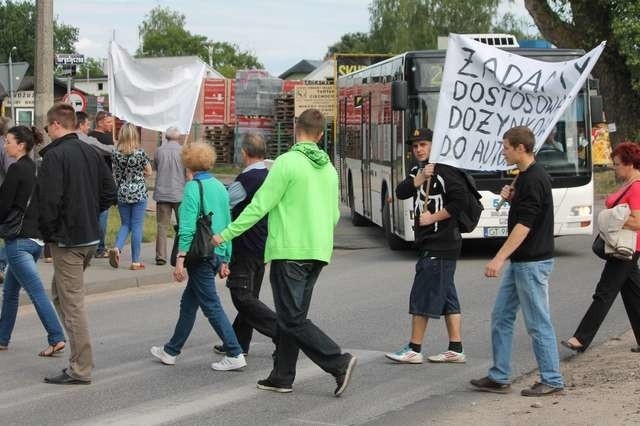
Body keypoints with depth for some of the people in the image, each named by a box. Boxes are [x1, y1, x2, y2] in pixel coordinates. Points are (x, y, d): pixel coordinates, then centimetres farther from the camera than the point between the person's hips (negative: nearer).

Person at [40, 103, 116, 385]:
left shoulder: (54, 156, -15)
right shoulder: (91, 153, 9)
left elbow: (48, 200, -20)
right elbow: (109, 193, 12)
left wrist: (48, 232, -6)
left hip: (67, 239, -8)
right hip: (91, 237, 8)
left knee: (72, 302, -3)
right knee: (60, 292, 21)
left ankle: (80, 369, 0)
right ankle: (80, 357, 21)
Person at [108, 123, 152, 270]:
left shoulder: (116, 153, -3)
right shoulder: (140, 153, -10)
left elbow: (115, 174, 6)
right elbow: (149, 172, 0)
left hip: (122, 193, 3)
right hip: (138, 193, -3)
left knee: (125, 224, 17)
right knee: (137, 227, 3)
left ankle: (117, 248, -9)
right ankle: (135, 262, 5)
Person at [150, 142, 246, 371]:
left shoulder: (193, 187, -11)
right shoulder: (220, 187, 10)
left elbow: (187, 228, -18)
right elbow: (227, 225, 14)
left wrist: (180, 259, -16)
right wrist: (224, 260, 19)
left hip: (200, 255, -8)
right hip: (217, 253, 8)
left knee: (211, 305, -2)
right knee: (188, 303, 17)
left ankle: (235, 355, -4)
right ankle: (171, 351, 28)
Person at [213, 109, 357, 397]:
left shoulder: (288, 162, -11)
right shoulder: (329, 169, 10)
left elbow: (260, 205, -12)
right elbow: (334, 214, 17)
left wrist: (226, 235, -6)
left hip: (290, 251, -7)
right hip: (318, 252, 7)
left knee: (293, 319, -4)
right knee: (291, 316, 14)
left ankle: (338, 362, -13)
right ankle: (282, 376, 17)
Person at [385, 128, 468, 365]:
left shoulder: (445, 171, -12)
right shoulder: (417, 171, 15)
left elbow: (460, 201, -19)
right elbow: (401, 192, -1)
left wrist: (433, 218, -16)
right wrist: (419, 180, -18)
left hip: (441, 245, -9)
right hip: (429, 244, 9)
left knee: (422, 297, -5)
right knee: (446, 297, 11)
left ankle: (414, 350, 1)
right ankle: (456, 350, 16)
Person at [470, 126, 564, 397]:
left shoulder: (534, 179, -19)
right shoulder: (524, 176, 12)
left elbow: (524, 225, -24)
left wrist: (499, 258, -27)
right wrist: (511, 199, 3)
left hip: (533, 262, -10)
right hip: (519, 262, 10)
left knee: (538, 323, -2)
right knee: (501, 317, 11)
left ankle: (552, 381, 8)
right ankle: (499, 378, 16)